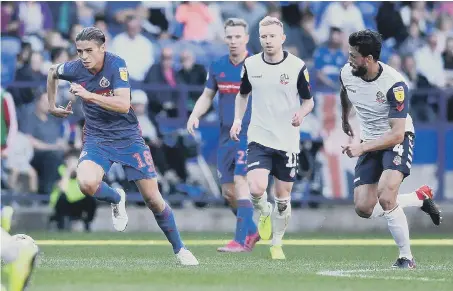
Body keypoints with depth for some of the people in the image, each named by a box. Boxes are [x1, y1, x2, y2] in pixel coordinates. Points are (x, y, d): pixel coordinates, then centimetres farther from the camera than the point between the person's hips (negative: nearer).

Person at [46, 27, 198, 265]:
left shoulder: (116, 65, -18)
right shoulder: (74, 69, -7)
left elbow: (123, 104, -29)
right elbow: (52, 72, 17)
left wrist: (88, 95, -34)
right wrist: (52, 106, 19)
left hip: (128, 136, -2)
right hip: (97, 139, 2)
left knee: (153, 199, -2)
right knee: (87, 184, -29)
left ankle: (179, 249, 18)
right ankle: (116, 199, 6)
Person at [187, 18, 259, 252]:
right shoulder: (218, 66, 7)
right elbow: (207, 96, 18)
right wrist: (195, 115, 0)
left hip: (250, 134, -6)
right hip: (226, 135, 6)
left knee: (241, 183, -18)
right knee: (228, 192, 7)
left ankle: (242, 240, -17)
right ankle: (252, 231, 28)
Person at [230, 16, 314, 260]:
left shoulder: (297, 66, -7)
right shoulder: (250, 65, 0)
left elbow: (309, 101, 2)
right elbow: (243, 94, 18)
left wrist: (301, 114, -20)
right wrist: (237, 119, 3)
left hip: (287, 141, -1)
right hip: (259, 139, 1)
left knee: (283, 196, 6)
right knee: (256, 188, -20)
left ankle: (277, 244, 27)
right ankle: (264, 213, 16)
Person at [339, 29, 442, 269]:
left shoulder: (394, 84, -28)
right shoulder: (347, 74, -10)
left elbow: (397, 133, -29)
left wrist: (362, 148, -37)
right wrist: (345, 120, 34)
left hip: (397, 141, -7)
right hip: (369, 144, 7)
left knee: (385, 198, -27)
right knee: (364, 209, -2)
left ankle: (406, 258, -13)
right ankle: (420, 198, 21)